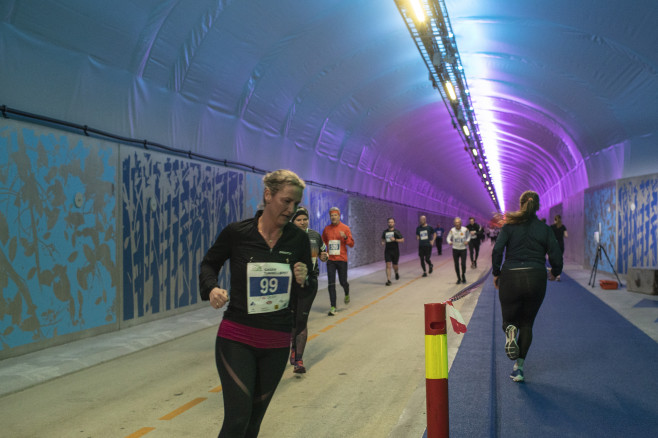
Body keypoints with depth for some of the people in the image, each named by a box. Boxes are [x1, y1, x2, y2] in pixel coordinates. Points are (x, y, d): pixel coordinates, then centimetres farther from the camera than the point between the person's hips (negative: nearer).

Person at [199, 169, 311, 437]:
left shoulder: (298, 239, -2)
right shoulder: (236, 232, -9)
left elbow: (307, 292, 9)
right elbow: (209, 263, 9)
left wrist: (303, 281, -14)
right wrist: (211, 288, -11)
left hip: (277, 344, 3)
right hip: (237, 338, -3)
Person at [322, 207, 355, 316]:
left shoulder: (345, 228, -2)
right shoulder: (326, 229, 6)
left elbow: (352, 244, -3)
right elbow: (323, 242, 19)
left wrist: (345, 237, -20)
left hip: (342, 259, -2)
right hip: (330, 260, 2)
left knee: (343, 282, 7)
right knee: (331, 284, -3)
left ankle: (347, 294, 41)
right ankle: (333, 307, 1)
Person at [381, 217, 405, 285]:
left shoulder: (396, 231, -2)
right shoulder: (385, 232, 7)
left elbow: (402, 240, -5)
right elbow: (383, 239, 24)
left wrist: (395, 240, -19)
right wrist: (383, 242, 2)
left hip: (395, 251, -1)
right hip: (387, 251, 1)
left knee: (395, 265, 8)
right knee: (388, 265, -10)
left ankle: (396, 273, 44)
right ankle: (388, 280, -10)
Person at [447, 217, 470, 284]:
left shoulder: (465, 229, -8)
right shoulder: (452, 230, -9)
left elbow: (469, 235, 9)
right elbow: (448, 237, -4)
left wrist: (467, 241, -9)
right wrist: (449, 242, -25)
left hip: (463, 249, -1)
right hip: (455, 249, 1)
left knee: (463, 264, -9)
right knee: (456, 265, 4)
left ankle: (463, 276, 18)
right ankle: (459, 278, 21)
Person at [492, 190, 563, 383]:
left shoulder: (510, 226, 2)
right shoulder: (545, 229, 4)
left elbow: (497, 250, -10)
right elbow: (556, 257, 1)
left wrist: (496, 273, 2)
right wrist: (555, 273, 21)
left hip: (510, 277, -1)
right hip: (536, 279, 1)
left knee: (509, 319, 16)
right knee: (527, 323, 14)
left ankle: (510, 329, -22)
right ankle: (518, 368, 7)